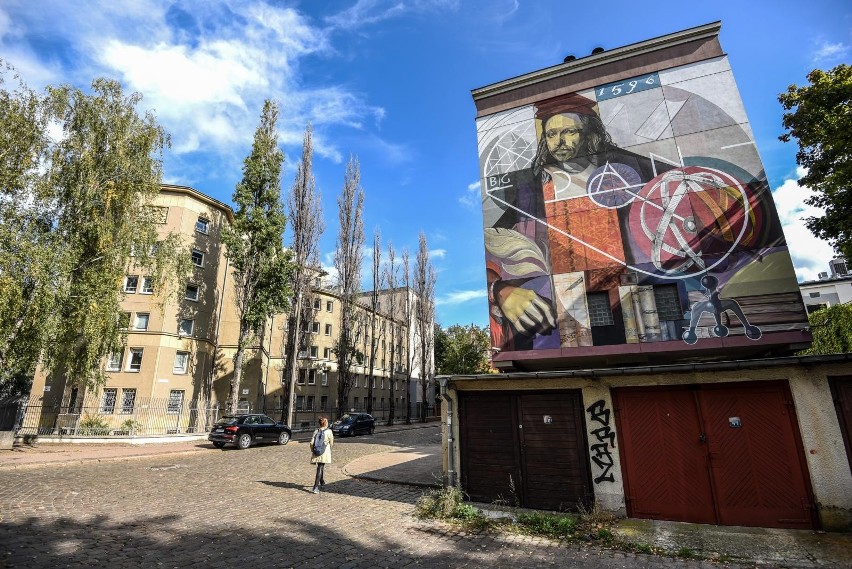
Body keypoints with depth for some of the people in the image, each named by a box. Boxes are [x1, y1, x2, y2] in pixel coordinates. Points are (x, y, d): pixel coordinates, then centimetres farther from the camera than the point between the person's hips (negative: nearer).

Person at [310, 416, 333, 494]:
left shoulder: (316, 431, 2)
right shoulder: (329, 431, -6)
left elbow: (312, 442, -2)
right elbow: (331, 443, 2)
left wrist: (313, 450, 12)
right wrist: (329, 448, 22)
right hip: (325, 452, -4)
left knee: (320, 467, 22)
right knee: (320, 469, -3)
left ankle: (322, 482, 41)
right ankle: (316, 487, -12)